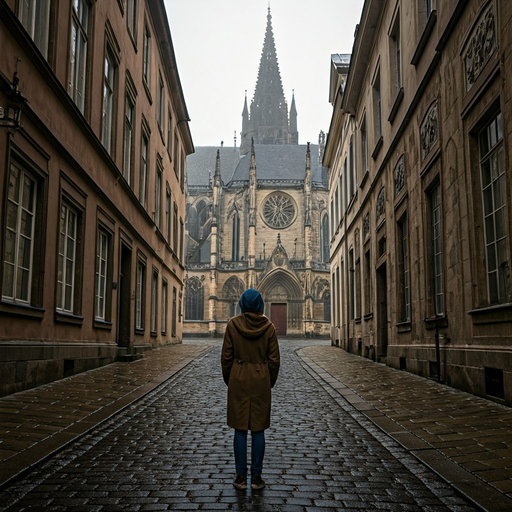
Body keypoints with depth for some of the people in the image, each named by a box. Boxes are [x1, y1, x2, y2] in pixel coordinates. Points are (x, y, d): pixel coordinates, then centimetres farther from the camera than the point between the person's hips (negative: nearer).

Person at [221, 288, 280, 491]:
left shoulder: (233, 324, -5)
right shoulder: (268, 326, -3)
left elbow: (226, 357, -2)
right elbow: (274, 359, -1)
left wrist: (228, 380, 11)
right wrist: (270, 382, 13)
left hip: (238, 379, 0)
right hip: (261, 380, 1)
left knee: (240, 429, 6)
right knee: (258, 430, 7)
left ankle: (241, 477, 10)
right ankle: (256, 477, 11)